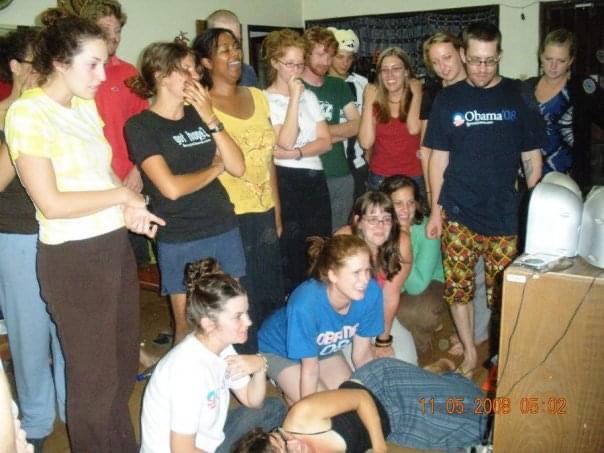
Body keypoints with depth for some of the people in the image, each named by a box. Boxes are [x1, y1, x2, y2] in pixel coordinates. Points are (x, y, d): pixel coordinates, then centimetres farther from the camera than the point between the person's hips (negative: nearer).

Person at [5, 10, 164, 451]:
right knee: (94, 378, 9)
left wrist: (130, 209, -5)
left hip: (116, 247, 7)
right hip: (72, 259, -7)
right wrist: (122, 195, -11)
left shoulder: (86, 105, 8)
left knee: (124, 366, 19)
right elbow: (51, 203, -20)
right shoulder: (28, 112, -14)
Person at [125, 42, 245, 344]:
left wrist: (210, 120, -7)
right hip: (181, 242, -4)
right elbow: (172, 188, -17)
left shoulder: (197, 115, 7)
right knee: (189, 328, 8)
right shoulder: (140, 125, -7)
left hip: (225, 230, 5)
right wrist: (214, 168, -2)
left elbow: (237, 167, 1)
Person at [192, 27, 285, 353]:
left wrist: (277, 210, 13)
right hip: (230, 216, -6)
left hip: (264, 212, 6)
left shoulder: (257, 96, 9)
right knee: (241, 298, 5)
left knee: (271, 291, 15)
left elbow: (267, 158, 12)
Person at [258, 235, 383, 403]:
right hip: (279, 349, -5)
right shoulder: (306, 304, -42)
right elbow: (310, 369, -29)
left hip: (323, 347, 5)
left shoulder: (370, 292, -30)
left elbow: (362, 353, -14)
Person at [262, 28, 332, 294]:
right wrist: (294, 98, -17)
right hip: (285, 180, -6)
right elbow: (285, 141, -19)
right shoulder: (266, 100, -6)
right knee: (290, 251, 0)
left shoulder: (309, 96, 11)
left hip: (315, 178, 6)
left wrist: (297, 153, -13)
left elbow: (325, 141, 5)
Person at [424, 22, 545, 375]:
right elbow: (439, 158, 6)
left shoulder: (519, 96, 1)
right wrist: (436, 210, 3)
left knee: (505, 294, 4)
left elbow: (532, 158, 4)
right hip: (459, 214, 1)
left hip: (506, 214, -1)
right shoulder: (448, 99, 3)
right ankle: (469, 353, 24)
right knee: (458, 288, 6)